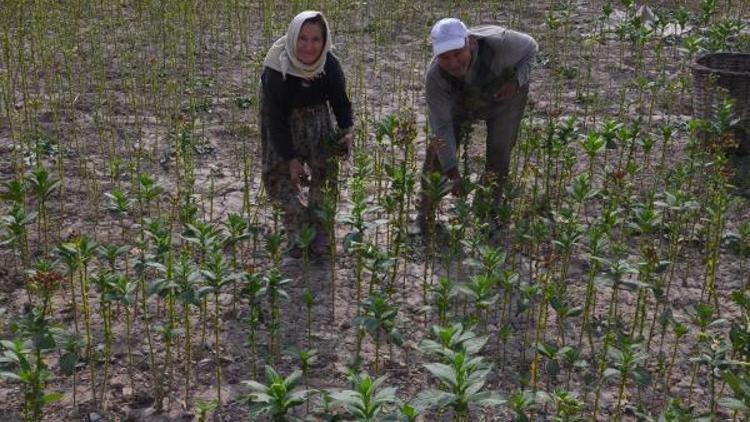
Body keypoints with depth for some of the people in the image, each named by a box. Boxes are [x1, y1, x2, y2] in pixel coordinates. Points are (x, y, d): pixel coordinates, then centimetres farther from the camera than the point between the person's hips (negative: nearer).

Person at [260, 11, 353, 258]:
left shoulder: (330, 66, -23)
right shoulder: (276, 71, -33)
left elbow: (340, 101, -7)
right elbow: (276, 119, -28)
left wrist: (346, 131, -25)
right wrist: (291, 159, -29)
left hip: (315, 116, 2)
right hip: (282, 123, -2)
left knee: (325, 165, -11)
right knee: (281, 173, -5)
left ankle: (319, 230, 0)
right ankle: (297, 234, 10)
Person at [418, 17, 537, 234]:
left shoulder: (499, 43, -40)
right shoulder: (435, 77, -36)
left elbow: (529, 47, -15)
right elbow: (441, 126, -30)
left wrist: (516, 82, -30)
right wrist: (453, 172, -34)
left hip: (504, 96, 0)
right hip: (461, 100, 1)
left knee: (499, 153, -5)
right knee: (439, 150, -8)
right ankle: (425, 214, 7)